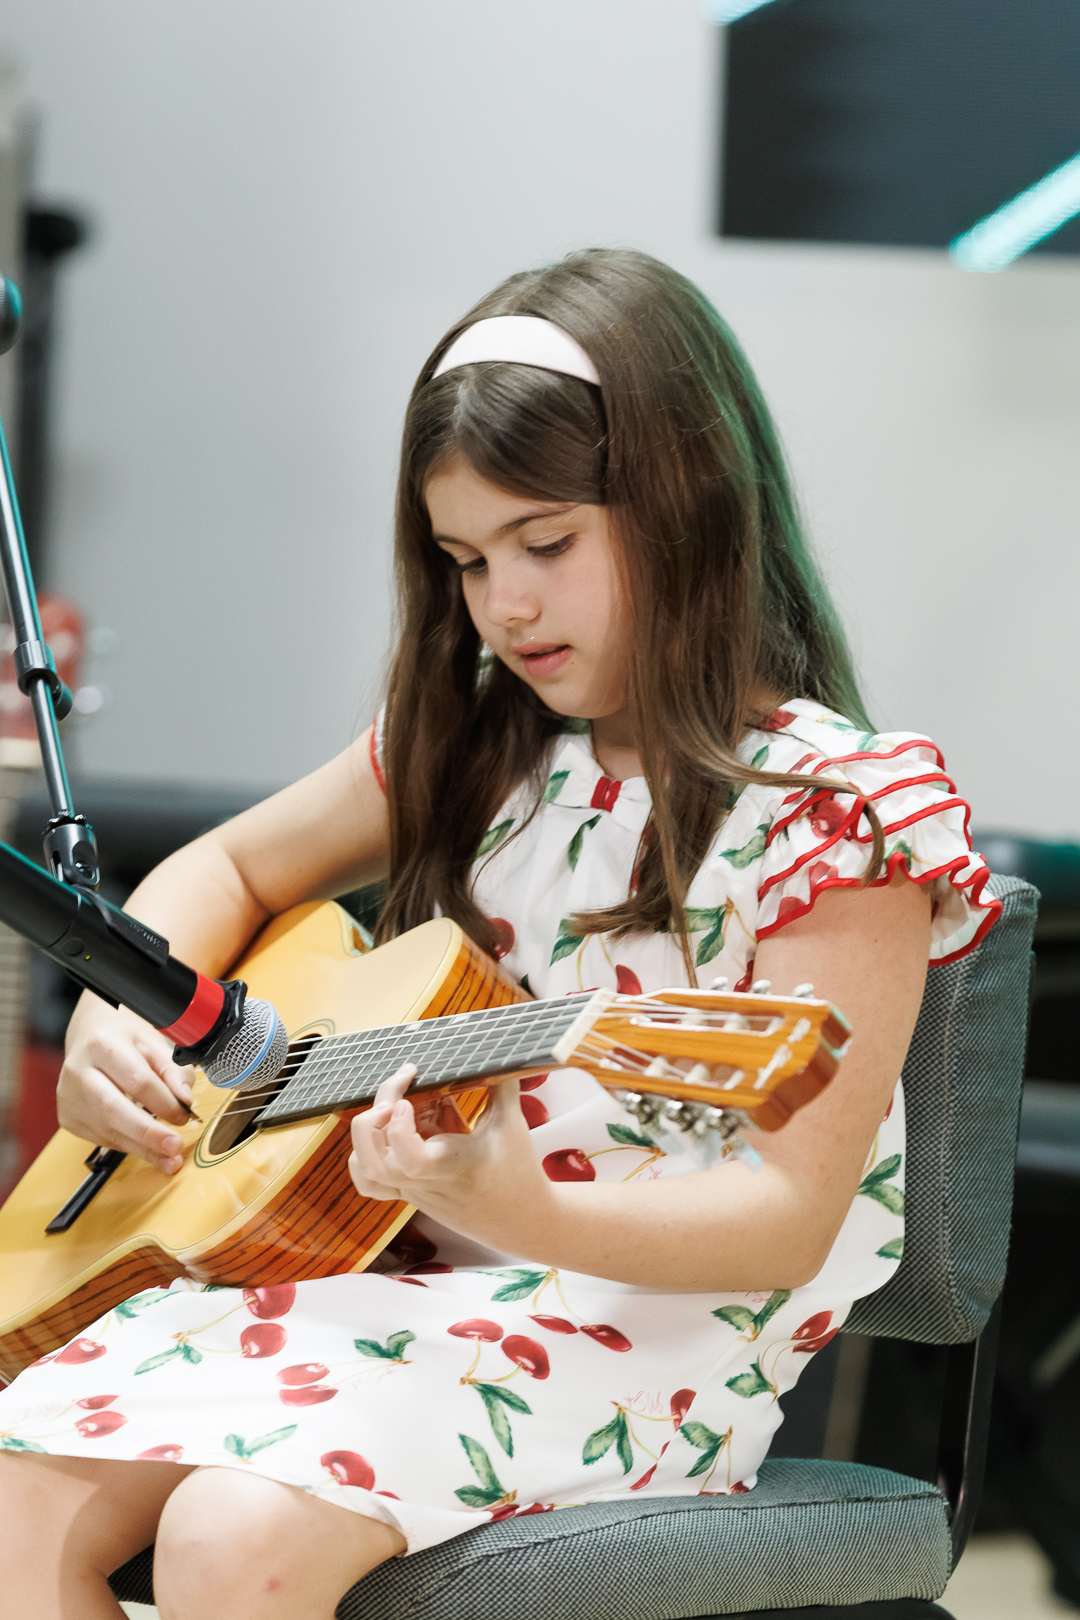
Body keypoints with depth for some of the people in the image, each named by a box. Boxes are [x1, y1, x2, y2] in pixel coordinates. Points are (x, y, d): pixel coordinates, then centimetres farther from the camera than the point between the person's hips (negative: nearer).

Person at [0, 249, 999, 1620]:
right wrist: (110, 1025, 4)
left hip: (650, 1312, -6)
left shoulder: (839, 812, -9)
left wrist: (514, 1208, -31)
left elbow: (791, 1220, -14)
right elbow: (229, 867, 26)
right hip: (393, 1273, 7)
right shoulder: (476, 747, 12)